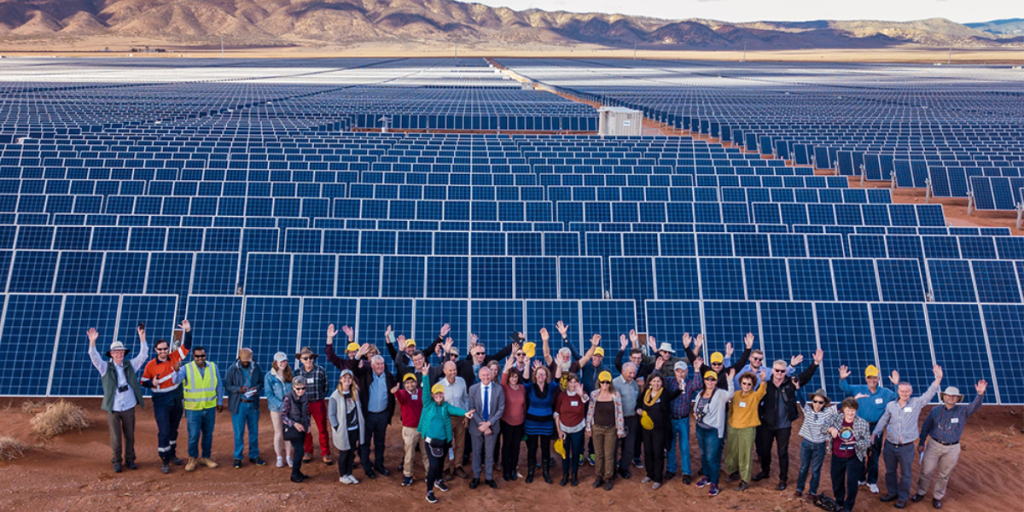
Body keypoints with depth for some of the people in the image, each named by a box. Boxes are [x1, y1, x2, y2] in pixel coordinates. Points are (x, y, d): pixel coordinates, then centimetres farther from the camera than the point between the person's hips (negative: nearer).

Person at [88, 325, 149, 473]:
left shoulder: (130, 365, 6)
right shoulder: (106, 368, 0)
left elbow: (143, 355, -2)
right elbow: (95, 358, -14)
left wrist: (142, 338, -12)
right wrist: (92, 342, -30)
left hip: (129, 407, 2)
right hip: (112, 409, -2)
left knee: (130, 436, 10)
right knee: (115, 437, 3)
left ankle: (130, 459, 24)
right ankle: (117, 461, 19)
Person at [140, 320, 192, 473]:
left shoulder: (175, 357, -3)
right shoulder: (151, 365, -8)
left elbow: (187, 346, -8)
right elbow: (143, 382, -1)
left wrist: (188, 331, -21)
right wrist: (152, 383, -22)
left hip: (177, 401, 3)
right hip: (161, 403, -3)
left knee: (173, 430, 17)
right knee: (163, 431, -5)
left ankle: (172, 455, 32)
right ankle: (164, 461, 5)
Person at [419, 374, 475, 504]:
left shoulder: (446, 406, 0)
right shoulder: (428, 404, -4)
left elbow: (454, 410, -20)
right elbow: (425, 390, -17)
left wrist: (465, 413, -40)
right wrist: (425, 375, -30)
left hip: (443, 440, 3)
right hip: (431, 440, -3)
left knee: (440, 463, 20)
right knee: (434, 465, -10)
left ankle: (438, 481, 48)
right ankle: (429, 491, 5)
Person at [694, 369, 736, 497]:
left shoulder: (720, 394, -12)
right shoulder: (700, 394, 7)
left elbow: (730, 394, -35)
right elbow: (695, 408, 21)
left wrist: (730, 380, -47)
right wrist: (695, 414, 0)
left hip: (713, 430, -6)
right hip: (700, 428, 6)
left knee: (711, 457, -5)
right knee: (703, 454, 18)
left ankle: (714, 484, 7)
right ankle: (706, 477, 35)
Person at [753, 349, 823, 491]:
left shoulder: (790, 383, -6)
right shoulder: (766, 384, -9)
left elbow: (805, 376, -12)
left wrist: (816, 363, -22)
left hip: (784, 426, -1)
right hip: (767, 424, 1)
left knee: (783, 452, 9)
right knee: (764, 450, 16)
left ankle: (783, 479, 25)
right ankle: (765, 471, 40)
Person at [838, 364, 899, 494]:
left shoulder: (885, 392, -5)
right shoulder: (859, 390, -4)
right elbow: (846, 388, -7)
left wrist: (897, 385, -31)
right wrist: (842, 379, -28)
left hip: (876, 429, -1)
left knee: (874, 456, 9)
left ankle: (872, 481, 27)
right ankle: (861, 478, 31)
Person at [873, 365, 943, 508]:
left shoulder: (917, 403, -5)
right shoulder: (891, 405, 0)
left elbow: (929, 394, -17)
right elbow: (883, 421, 8)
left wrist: (938, 379, -30)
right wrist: (874, 433, 0)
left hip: (906, 448, -2)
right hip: (889, 446, 2)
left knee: (905, 474, 11)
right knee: (890, 471, 17)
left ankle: (903, 497, 28)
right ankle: (891, 492, 36)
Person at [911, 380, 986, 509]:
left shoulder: (963, 411, -4)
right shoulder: (935, 410, -2)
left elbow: (975, 406, -25)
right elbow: (925, 427, 6)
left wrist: (980, 394, -43)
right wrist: (921, 443, 6)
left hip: (952, 449, 0)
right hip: (934, 445, 0)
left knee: (944, 475, 11)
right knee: (926, 472, 4)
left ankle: (937, 497, 29)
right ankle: (921, 493, 24)